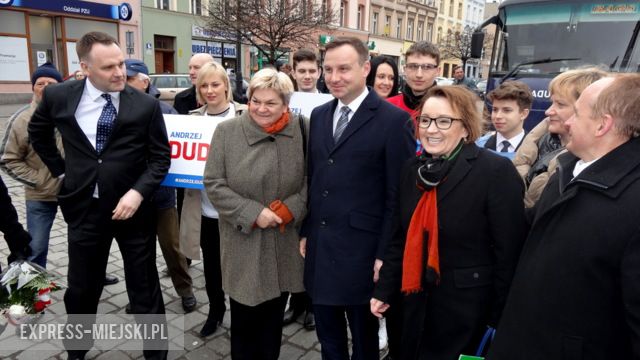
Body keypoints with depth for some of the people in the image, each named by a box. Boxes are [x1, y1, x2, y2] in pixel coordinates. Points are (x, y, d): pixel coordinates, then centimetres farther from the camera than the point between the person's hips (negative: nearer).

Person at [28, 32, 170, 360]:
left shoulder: (145, 105, -10)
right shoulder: (58, 97, -4)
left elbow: (161, 157, -4)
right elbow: (37, 132, 17)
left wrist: (138, 192, -18)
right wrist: (60, 170, 9)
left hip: (132, 207, -2)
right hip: (84, 209, 2)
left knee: (144, 290, 9)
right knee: (80, 290, 18)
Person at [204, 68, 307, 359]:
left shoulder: (300, 129, -3)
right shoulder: (227, 131, -6)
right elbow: (213, 183, -6)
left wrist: (289, 209, -14)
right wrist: (253, 213, -14)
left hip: (284, 241, 2)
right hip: (243, 241, -1)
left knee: (274, 314, 17)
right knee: (244, 314, 9)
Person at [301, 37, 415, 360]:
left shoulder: (394, 120, -12)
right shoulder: (318, 115, 7)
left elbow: (398, 196, -11)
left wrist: (385, 254, -12)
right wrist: (306, 231, 12)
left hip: (361, 250, -5)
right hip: (320, 247, 6)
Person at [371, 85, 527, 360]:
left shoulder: (497, 171, -17)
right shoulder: (413, 169, 2)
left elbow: (509, 252, -14)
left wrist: (500, 320, -11)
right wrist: (383, 289, 9)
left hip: (469, 309, -5)